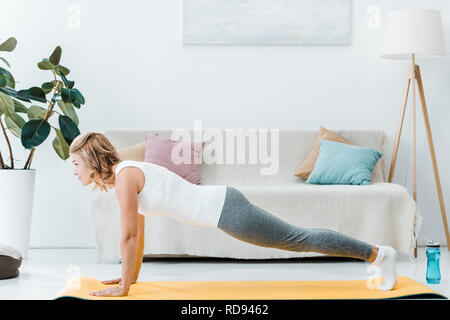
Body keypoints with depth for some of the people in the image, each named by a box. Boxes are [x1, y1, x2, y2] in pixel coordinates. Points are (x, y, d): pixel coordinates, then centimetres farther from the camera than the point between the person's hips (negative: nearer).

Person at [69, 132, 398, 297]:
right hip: (223, 203, 9)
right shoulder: (126, 173, 13)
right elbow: (138, 233, 21)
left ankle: (379, 253, 9)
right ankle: (376, 254, 25)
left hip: (226, 209, -9)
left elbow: (130, 235, -15)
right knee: (298, 239, 15)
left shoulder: (124, 175, -15)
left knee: (300, 239, 0)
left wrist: (123, 286, -8)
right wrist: (132, 276, 24)